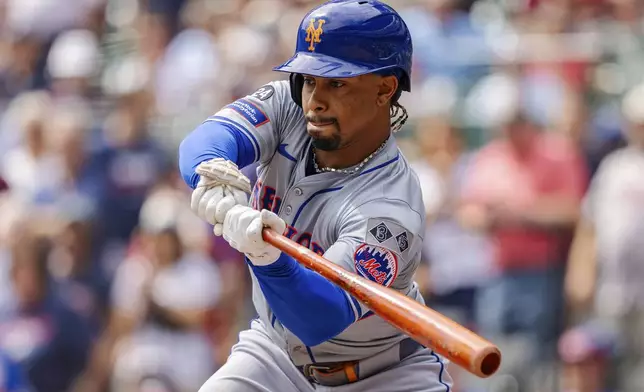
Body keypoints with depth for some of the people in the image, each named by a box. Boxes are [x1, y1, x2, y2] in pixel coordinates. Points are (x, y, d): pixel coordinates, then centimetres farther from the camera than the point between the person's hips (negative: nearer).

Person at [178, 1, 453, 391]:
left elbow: (320, 320, -41)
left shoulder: (391, 210, -32)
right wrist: (213, 172, -55)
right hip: (278, 351, 5)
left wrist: (269, 259, -61)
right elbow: (207, 138, -31)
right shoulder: (286, 105, -14)